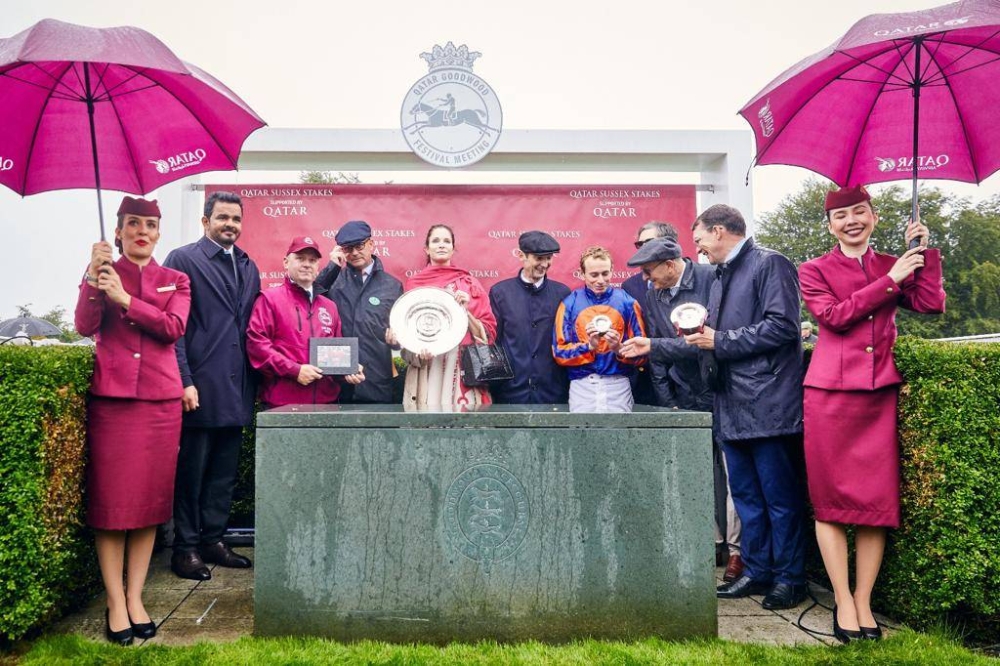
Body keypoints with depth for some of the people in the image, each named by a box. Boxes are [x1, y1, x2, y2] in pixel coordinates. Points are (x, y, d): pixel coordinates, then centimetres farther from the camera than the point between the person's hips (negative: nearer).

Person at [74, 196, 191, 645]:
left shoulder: (175, 281, 11)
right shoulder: (101, 272, 9)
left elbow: (174, 327, -7)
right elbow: (84, 326, -7)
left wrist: (124, 298, -14)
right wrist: (94, 280, -19)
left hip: (160, 399, 1)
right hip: (110, 396, -1)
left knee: (151, 501, 3)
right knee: (110, 502, -1)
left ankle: (134, 598, 14)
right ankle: (115, 603, 8)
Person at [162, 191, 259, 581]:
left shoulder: (248, 266, 16)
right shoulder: (183, 260, -3)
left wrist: (255, 379, 7)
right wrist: (184, 381, -15)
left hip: (236, 388, 6)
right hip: (201, 387, -6)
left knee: (224, 472, 13)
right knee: (191, 471, 4)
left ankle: (213, 540, 25)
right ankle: (185, 549, 15)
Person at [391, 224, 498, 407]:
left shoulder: (470, 284, 7)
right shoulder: (414, 284, 7)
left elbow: (489, 333, 4)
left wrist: (465, 311, -12)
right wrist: (417, 353, -9)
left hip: (462, 369, 0)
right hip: (426, 373, 0)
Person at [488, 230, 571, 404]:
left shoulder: (562, 293, 4)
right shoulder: (500, 292, 2)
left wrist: (570, 388, 0)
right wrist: (493, 387, -1)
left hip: (554, 394, 1)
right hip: (510, 392, 0)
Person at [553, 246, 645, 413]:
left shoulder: (627, 302, 4)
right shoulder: (569, 303, 4)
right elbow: (560, 352, 0)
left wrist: (619, 348, -14)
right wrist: (589, 346, -14)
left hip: (618, 384, 0)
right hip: (582, 385, 0)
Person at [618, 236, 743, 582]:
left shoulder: (712, 279, -12)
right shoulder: (653, 295, 6)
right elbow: (656, 355, 10)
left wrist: (654, 345, -20)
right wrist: (669, 403, 6)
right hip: (687, 398, 5)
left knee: (732, 472, -1)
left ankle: (736, 548, 9)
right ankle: (713, 542, 20)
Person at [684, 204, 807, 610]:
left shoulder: (770, 264, -6)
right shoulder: (721, 276, 19)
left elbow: (782, 326, -17)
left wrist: (720, 341, -14)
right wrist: (702, 336, 3)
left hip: (765, 403, -8)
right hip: (732, 404, 9)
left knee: (779, 494, 1)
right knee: (745, 493, 14)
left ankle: (790, 577, 14)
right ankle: (756, 571, 24)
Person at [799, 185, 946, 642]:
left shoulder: (892, 266, 16)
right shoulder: (814, 271, 5)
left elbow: (931, 303, 2)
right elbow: (836, 316, -11)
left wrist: (924, 251, 2)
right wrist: (890, 281, -9)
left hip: (880, 393, 3)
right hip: (831, 393, -3)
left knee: (878, 499, 3)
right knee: (831, 499, -1)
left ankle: (864, 601, 14)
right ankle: (843, 602, 10)